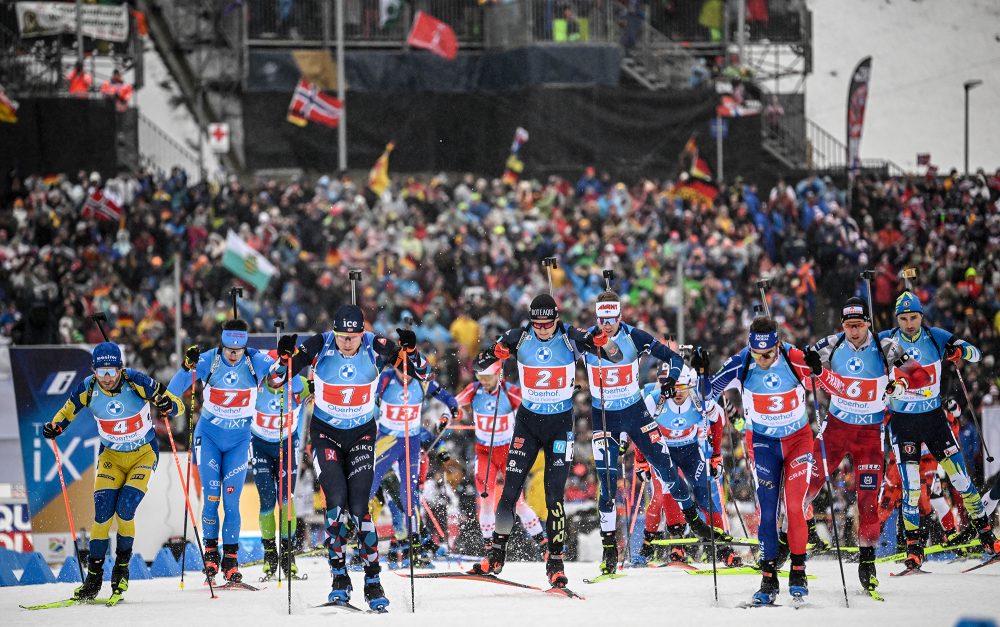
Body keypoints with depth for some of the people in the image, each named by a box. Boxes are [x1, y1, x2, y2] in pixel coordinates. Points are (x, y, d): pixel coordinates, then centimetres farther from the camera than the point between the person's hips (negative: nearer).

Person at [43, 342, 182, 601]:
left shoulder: (137, 382, -24)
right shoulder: (88, 389, -16)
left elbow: (176, 406, -17)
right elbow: (68, 410, 4)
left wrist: (166, 405, -41)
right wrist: (55, 426, -17)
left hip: (143, 454, -3)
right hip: (111, 456, 3)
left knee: (125, 510, -18)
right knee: (102, 512, -12)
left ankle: (122, 568, 4)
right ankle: (94, 576, -3)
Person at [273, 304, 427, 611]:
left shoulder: (376, 347, -14)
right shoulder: (320, 346, -15)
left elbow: (421, 372, -7)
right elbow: (279, 377, -8)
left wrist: (410, 351, -26)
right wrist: (284, 357, -29)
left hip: (361, 435, 0)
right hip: (325, 434, 0)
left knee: (359, 507, -9)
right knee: (336, 501, -16)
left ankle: (373, 582, -1)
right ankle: (339, 577, -5)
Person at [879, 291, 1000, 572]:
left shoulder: (936, 337, -5)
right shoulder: (886, 341, -8)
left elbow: (976, 354, -2)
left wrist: (960, 351, -24)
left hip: (934, 417, 1)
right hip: (902, 422, -1)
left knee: (961, 479, 1)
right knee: (911, 486, -7)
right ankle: (914, 547, 5)